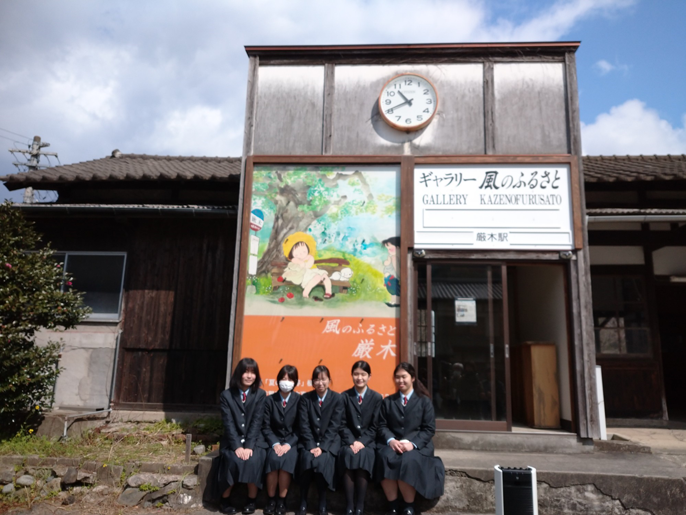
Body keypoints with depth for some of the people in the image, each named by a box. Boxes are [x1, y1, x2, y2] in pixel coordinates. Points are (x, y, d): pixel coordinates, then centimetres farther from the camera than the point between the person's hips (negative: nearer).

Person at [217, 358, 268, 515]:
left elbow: (257, 422, -6)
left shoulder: (261, 394, 2)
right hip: (233, 441, 0)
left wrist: (249, 446, -18)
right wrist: (237, 446, -19)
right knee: (233, 459, -29)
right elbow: (228, 424, -7)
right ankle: (224, 499, -7)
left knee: (254, 459, -29)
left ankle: (251, 500, -9)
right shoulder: (226, 395, 1)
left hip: (254, 440, 0)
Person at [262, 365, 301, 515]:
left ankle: (282, 500, -16)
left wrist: (288, 444, -16)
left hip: (291, 442, -1)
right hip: (274, 441, 1)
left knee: (287, 459, -30)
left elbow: (300, 428, -3)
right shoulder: (269, 400, 4)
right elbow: (266, 427, 0)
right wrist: (275, 444, -15)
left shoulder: (299, 400, -1)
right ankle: (271, 499, -13)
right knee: (273, 458, -29)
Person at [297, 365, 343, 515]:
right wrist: (311, 446, -16)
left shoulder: (337, 398, -1)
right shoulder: (305, 398, 2)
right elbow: (304, 425, -4)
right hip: (309, 441, 1)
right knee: (307, 458, -28)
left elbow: (334, 426, -8)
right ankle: (303, 503, -13)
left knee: (322, 460, -29)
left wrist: (322, 447, -18)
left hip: (329, 441, -1)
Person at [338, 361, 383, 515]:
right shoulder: (344, 396, 6)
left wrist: (362, 442, -15)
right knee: (348, 454, -31)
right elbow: (343, 424, 1)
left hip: (368, 442, 0)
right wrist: (351, 442, -15)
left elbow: (374, 426, 0)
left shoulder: (377, 397, 4)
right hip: (349, 441, 1)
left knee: (363, 455, -32)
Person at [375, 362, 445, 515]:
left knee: (408, 460, -34)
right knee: (385, 458, -31)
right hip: (392, 444, 2)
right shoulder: (387, 401, 17)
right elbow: (382, 426, 8)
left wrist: (413, 443, -15)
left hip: (416, 445, -2)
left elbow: (429, 429, 1)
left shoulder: (424, 401, 9)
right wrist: (391, 440, -14)